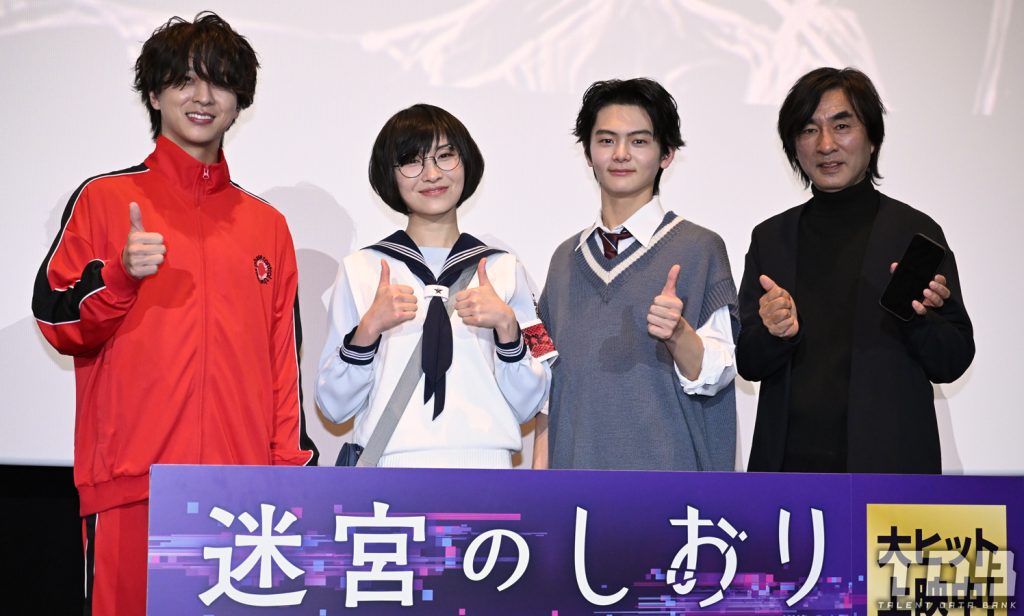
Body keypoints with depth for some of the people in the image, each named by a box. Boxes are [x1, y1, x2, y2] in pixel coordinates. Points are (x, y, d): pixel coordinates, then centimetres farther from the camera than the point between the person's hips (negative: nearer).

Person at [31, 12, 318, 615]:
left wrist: (292, 469, 11)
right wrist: (121, 275, -13)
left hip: (243, 485, 3)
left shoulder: (267, 225, 18)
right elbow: (56, 323, 4)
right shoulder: (105, 199, 8)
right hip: (131, 481, -3)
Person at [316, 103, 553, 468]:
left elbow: (527, 404, 6)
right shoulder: (361, 270, 6)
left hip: (483, 462, 1)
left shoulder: (504, 269, 10)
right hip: (391, 464, -1)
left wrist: (506, 325, -8)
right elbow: (334, 405, 2)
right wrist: (369, 328, -11)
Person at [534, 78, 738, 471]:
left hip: (667, 469, -4)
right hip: (576, 465, 4)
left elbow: (715, 374, -7)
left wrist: (677, 332, -25)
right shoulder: (566, 259, 13)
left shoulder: (700, 248, -1)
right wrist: (540, 466, 10)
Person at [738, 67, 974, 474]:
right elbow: (748, 363, 8)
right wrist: (774, 333, -13)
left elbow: (951, 363, 0)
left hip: (887, 460, -2)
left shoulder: (915, 232, -1)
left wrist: (919, 317, -19)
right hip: (789, 461, 3)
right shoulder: (770, 238, 10)